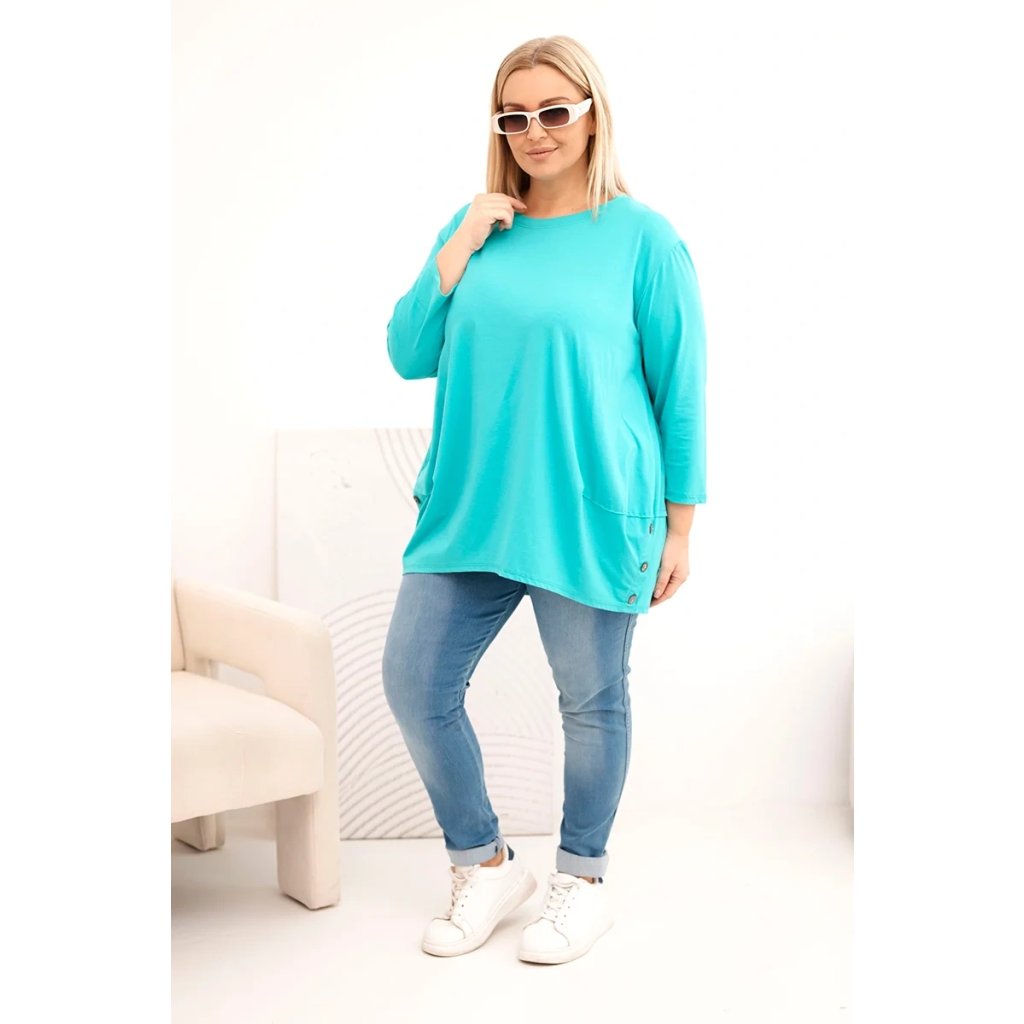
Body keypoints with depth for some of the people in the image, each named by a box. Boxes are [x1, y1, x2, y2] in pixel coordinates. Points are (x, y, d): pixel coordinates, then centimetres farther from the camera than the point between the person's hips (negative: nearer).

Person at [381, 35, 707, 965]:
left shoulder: (643, 237, -3)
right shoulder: (475, 226, 10)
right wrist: (464, 245, -5)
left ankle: (583, 880, 31)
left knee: (591, 700, 8)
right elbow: (409, 356, 6)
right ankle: (486, 867, 24)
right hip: (469, 509, 5)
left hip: (590, 520, -4)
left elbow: (681, 392, -2)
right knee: (415, 685, 3)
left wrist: (679, 530, -3)